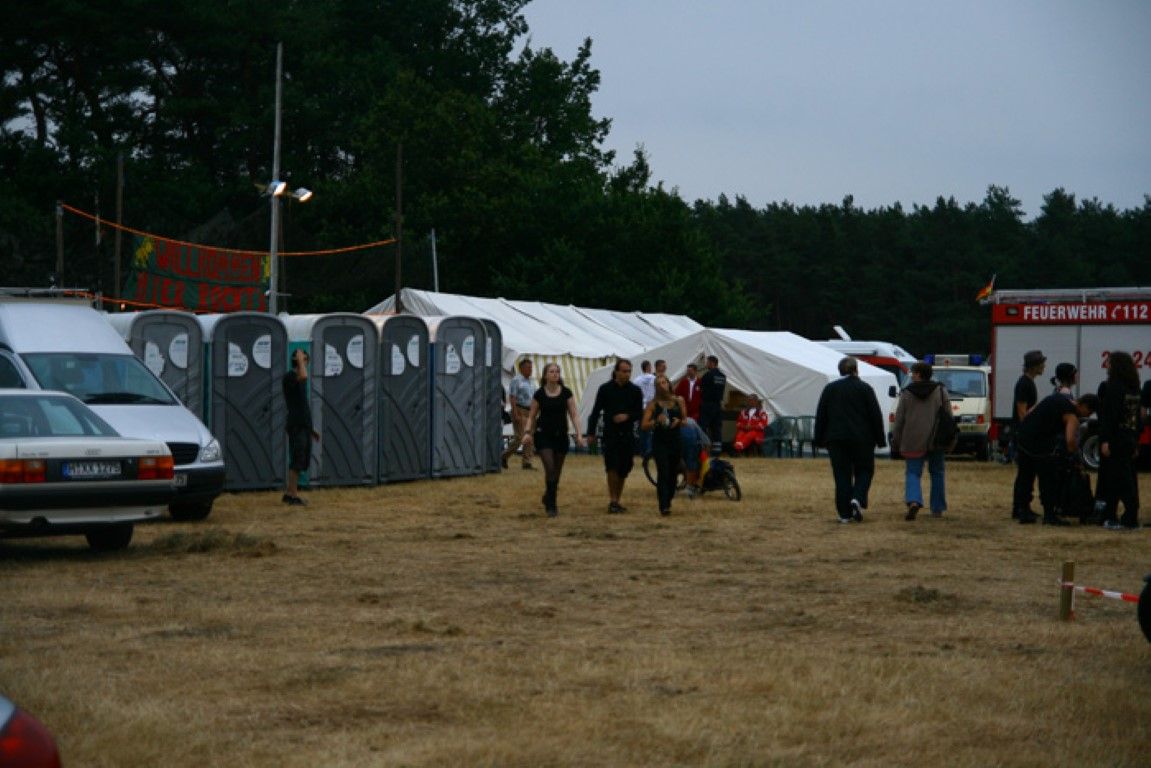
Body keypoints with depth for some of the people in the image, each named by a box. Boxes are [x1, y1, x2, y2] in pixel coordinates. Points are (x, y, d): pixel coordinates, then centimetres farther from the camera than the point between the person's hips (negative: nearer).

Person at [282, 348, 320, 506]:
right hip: (296, 426, -9)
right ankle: (293, 495, -5)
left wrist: (310, 428, 24)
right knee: (297, 461, -8)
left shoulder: (299, 379, 20)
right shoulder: (289, 377, -8)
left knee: (302, 462, 10)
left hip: (304, 425, 9)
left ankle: (289, 494, 16)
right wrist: (300, 360, -17)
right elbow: (304, 376, -32)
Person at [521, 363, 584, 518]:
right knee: (549, 469, -15)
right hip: (543, 435, -2)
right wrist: (528, 432, -11)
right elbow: (532, 416, 4)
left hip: (561, 435, 2)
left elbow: (573, 415, 0)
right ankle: (551, 505, -7)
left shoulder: (566, 393, 1)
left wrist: (578, 434, -10)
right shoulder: (539, 394, -2)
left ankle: (548, 499, 30)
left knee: (556, 473, 9)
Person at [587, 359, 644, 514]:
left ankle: (617, 500, 19)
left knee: (624, 470, 5)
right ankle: (612, 501, -11)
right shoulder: (605, 389, 1)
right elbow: (596, 412, 3)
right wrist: (591, 432, -2)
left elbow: (639, 413, 7)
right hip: (610, 435, -3)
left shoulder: (635, 391, 6)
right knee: (612, 467, -15)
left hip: (628, 435, 3)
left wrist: (628, 416, -13)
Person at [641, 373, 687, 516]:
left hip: (675, 442, 3)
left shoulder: (679, 401, 6)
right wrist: (656, 421, -22)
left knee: (673, 473, 8)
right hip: (659, 443, -3)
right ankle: (664, 506, -19)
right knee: (663, 473, -14)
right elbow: (644, 426, -5)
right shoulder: (653, 404, -1)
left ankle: (667, 501, 28)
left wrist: (679, 422, -11)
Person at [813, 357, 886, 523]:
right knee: (864, 471, 10)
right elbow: (876, 416, -2)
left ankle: (844, 513, 0)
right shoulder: (865, 389, -1)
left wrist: (819, 439, 12)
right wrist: (880, 439, 4)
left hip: (836, 439, 2)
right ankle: (857, 499, -15)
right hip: (862, 439, -2)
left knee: (842, 475, 4)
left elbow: (821, 416, 8)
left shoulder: (829, 389, 7)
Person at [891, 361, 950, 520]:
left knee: (913, 472, 0)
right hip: (936, 440, 2)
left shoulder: (906, 393, 0)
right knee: (937, 473, 14)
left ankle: (913, 501, -26)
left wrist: (896, 442, 7)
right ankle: (937, 509, 16)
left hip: (913, 441, -2)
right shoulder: (940, 390, 4)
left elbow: (899, 420, 1)